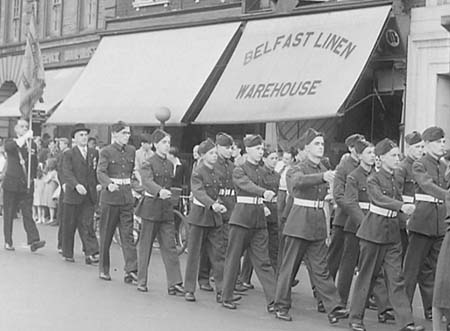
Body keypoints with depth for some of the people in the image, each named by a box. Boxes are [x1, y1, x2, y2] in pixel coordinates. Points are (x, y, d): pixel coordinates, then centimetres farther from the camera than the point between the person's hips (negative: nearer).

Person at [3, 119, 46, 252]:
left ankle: (33, 241, -16)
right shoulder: (10, 143, 3)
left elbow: (35, 164, 17)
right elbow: (9, 148, -23)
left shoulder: (32, 144, 12)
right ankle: (8, 242, 13)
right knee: (9, 214, 4)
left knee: (28, 213, -7)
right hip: (11, 183, -1)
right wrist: (24, 137, -32)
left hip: (26, 185, 2)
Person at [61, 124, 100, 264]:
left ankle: (91, 253, -10)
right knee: (70, 225, 6)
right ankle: (67, 253, 18)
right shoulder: (69, 154, -1)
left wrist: (98, 183, -2)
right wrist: (76, 185, -28)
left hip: (89, 195, 2)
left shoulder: (93, 153, 12)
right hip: (73, 195, -2)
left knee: (87, 225, -4)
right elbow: (67, 173, -13)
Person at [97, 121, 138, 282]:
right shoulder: (106, 152, -5)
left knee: (128, 234, -3)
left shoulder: (131, 151, 9)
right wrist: (109, 184, -34)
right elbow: (100, 172, -17)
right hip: (110, 196, -3)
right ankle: (103, 269, 15)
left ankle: (131, 270, -8)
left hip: (126, 197, 4)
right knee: (106, 234, 4)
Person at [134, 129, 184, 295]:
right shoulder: (148, 164, -9)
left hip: (166, 209, 5)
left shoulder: (170, 165, 11)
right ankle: (141, 281, 16)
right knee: (145, 246, 5)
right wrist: (160, 191, -43)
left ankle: (174, 283, -3)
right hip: (151, 207, -5)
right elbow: (148, 182, -26)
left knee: (170, 246, -1)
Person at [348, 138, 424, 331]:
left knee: (396, 277, 0)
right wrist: (402, 206, -40)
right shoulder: (373, 179, -10)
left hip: (392, 233, 5)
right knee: (367, 275, 3)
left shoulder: (395, 180, 10)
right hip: (373, 231, -5)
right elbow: (380, 199, -27)